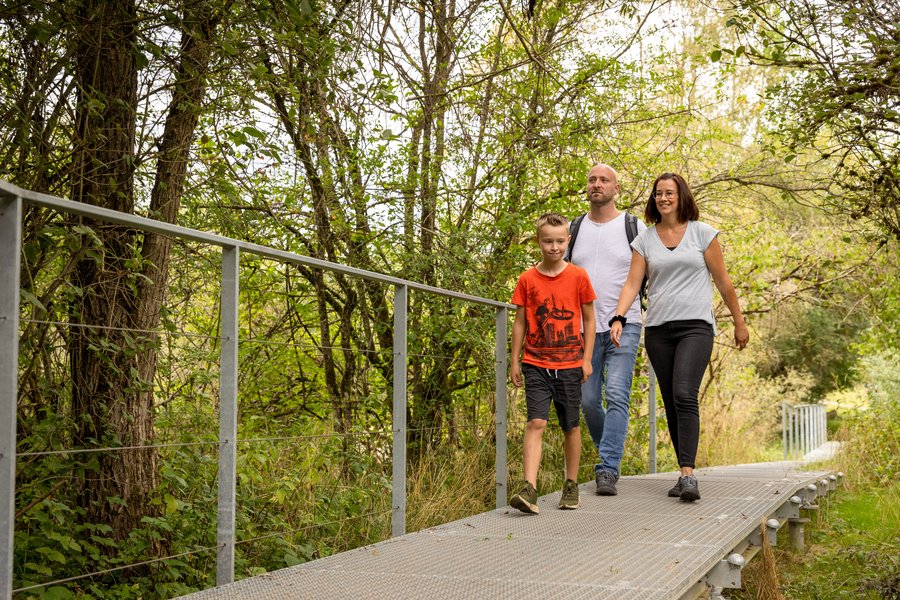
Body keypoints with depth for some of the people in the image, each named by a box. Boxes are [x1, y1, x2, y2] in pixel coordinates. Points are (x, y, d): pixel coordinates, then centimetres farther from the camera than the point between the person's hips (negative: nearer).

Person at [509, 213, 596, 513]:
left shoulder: (578, 277, 0)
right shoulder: (527, 279, 1)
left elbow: (589, 320, 6)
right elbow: (520, 322, 7)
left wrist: (587, 359, 1)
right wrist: (514, 361, 5)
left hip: (570, 365, 1)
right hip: (536, 365, 0)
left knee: (571, 426, 10)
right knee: (536, 423, -12)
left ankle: (571, 485, 26)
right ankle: (529, 490, -19)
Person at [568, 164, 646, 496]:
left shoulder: (635, 227, 3)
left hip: (624, 327, -3)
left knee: (616, 396, -14)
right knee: (589, 401, 6)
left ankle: (607, 470, -14)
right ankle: (611, 452, 30)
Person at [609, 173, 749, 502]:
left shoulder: (702, 233, 4)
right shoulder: (644, 239, 9)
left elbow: (723, 281, 8)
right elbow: (632, 283, 1)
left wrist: (739, 323, 11)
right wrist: (618, 318, -15)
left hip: (695, 326, -4)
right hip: (657, 330, 4)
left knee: (684, 395, -21)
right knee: (671, 404, 6)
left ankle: (688, 475, -25)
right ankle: (685, 474, 13)